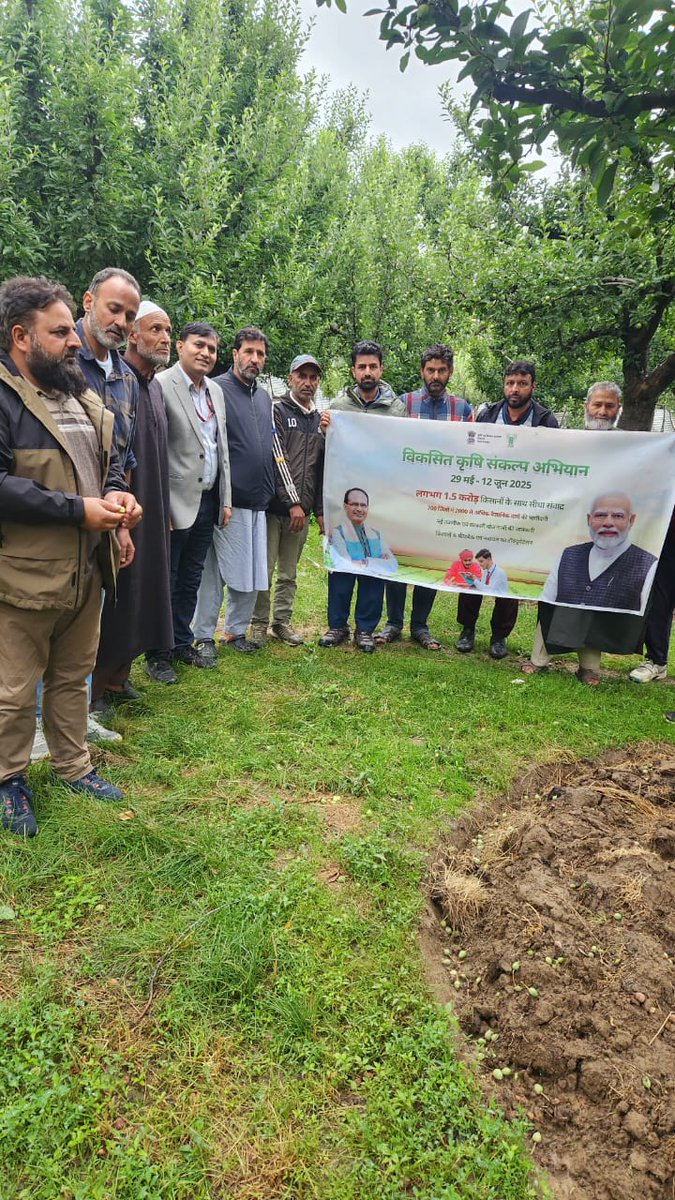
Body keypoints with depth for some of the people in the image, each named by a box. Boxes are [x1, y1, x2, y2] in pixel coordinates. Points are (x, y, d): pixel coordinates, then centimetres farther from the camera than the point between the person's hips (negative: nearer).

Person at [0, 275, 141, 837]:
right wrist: (77, 509, -23)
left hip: (87, 569, 7)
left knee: (73, 677, 20)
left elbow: (110, 458, 19)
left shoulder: (82, 395, 12)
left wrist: (118, 494, -2)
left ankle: (73, 765, 37)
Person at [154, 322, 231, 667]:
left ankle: (181, 643, 29)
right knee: (164, 580, 4)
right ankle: (157, 652, 18)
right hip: (177, 502, -7)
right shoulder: (161, 384, -10)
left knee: (191, 579, 16)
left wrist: (226, 500, 12)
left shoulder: (216, 391, 13)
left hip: (208, 501, 7)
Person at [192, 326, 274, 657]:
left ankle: (237, 630, 25)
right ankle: (204, 637, 11)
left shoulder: (264, 396, 17)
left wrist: (269, 489, 18)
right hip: (228, 499, -7)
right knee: (213, 572, -1)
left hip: (259, 500, 7)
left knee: (253, 573, 11)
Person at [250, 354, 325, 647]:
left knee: (289, 572, 12)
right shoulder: (277, 411, -2)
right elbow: (277, 460, -12)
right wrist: (293, 502, -16)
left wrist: (320, 510, 11)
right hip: (273, 505, -5)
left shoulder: (320, 420, 15)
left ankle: (283, 620, 23)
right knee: (264, 570, 0)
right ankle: (259, 622, 13)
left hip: (302, 510, 5)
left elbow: (321, 468, 16)